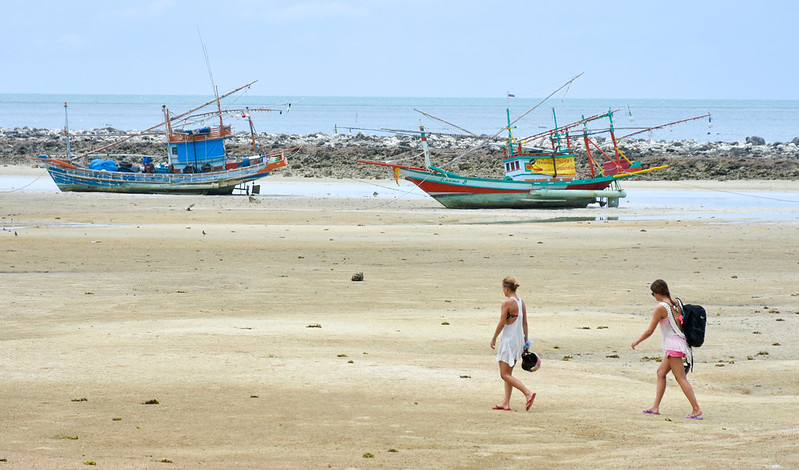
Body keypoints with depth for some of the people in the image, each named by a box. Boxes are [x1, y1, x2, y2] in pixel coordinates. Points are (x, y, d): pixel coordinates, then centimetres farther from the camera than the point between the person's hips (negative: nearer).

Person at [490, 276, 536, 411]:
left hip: (508, 340, -9)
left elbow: (502, 323, -17)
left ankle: (528, 393, -18)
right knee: (508, 373, 15)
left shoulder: (507, 303, -16)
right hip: (519, 340, 9)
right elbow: (525, 323, 10)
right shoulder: (521, 302, 8)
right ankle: (506, 403, 15)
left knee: (505, 374, -5)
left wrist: (494, 338, -6)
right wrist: (525, 341, 15)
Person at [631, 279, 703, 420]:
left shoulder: (660, 308, -14)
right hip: (680, 342, 9)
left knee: (681, 378, -8)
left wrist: (637, 341, 5)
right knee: (661, 372, 18)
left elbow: (649, 331, -10)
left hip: (672, 344, -9)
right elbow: (682, 323, 13)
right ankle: (655, 407, 21)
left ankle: (696, 409, -12)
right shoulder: (676, 304, 7)